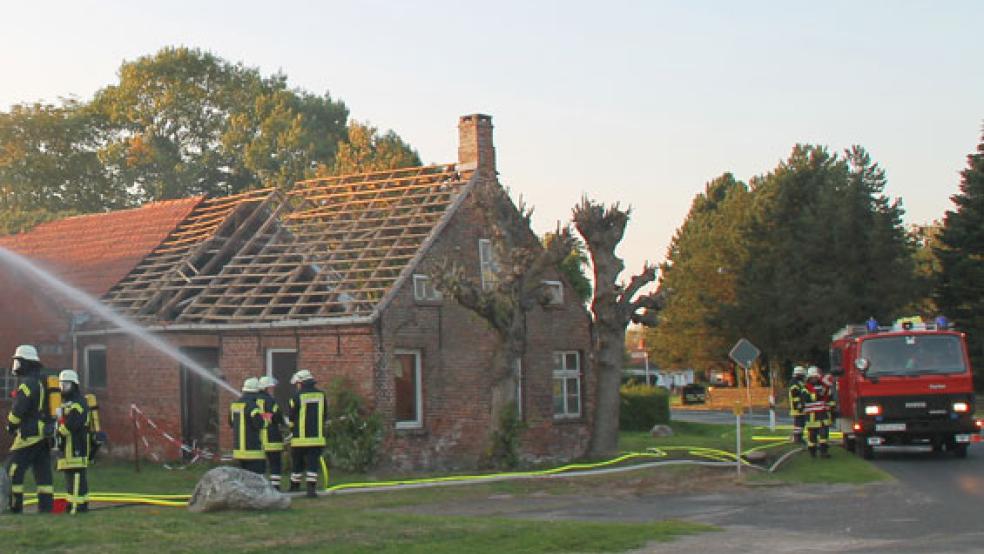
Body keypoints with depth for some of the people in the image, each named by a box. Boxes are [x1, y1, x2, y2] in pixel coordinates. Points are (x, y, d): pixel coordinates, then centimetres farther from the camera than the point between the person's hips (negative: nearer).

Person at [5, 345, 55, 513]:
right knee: (43, 472, 6)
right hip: (45, 434, 9)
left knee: (14, 470, -4)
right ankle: (46, 506, 4)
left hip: (29, 434, -9)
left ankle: (15, 506, -5)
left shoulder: (28, 383, -12)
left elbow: (18, 409, -16)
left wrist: (10, 425, 0)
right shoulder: (42, 383, 18)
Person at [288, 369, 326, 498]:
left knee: (297, 463, 11)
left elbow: (291, 418, -2)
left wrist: (293, 429, 16)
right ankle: (311, 488, -6)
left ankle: (295, 486, 22)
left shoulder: (297, 397, -8)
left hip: (300, 438, -2)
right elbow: (325, 415, 11)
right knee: (313, 463, 2)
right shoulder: (321, 395, 4)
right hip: (317, 437, 3)